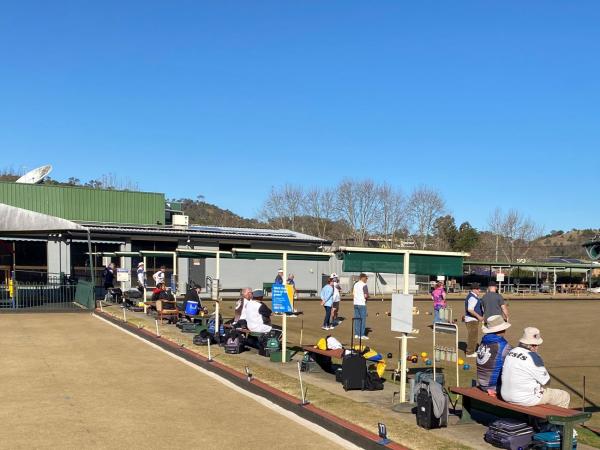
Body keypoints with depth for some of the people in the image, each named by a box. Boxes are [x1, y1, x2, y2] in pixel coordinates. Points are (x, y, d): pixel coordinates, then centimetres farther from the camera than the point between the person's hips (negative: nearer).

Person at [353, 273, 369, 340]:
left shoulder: (355, 284, 10)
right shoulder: (364, 285, -12)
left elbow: (353, 294, 14)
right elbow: (366, 296, -17)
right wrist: (368, 296, 3)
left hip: (356, 303, 7)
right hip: (362, 304, -7)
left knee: (357, 319, 11)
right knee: (363, 319, -1)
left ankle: (356, 334, 14)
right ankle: (362, 335, 0)